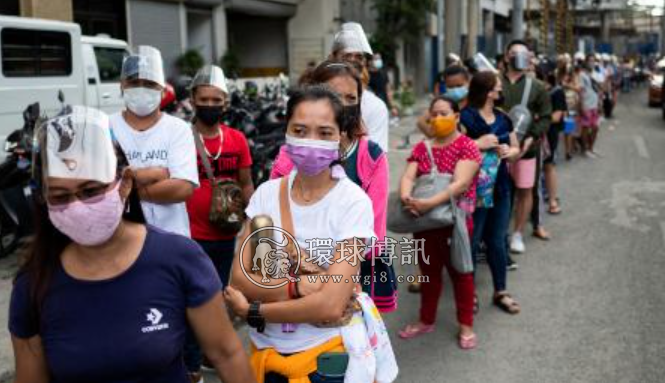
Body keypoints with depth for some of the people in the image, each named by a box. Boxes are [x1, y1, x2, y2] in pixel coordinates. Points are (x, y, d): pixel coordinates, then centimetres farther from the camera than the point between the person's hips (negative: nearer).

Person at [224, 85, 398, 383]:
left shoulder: (352, 202, -17)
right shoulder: (266, 193, -3)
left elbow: (330, 305, -23)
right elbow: (239, 278, -7)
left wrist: (251, 310, -12)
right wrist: (299, 286, -22)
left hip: (328, 356, -4)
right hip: (267, 351, 4)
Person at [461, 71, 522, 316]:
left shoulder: (503, 118, 11)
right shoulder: (465, 117, -11)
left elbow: (516, 150, 18)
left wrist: (509, 152, -4)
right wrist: (478, 144, -22)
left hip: (500, 189, 6)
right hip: (474, 190, -6)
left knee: (497, 242, 14)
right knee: (471, 242, 4)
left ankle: (500, 292, 27)